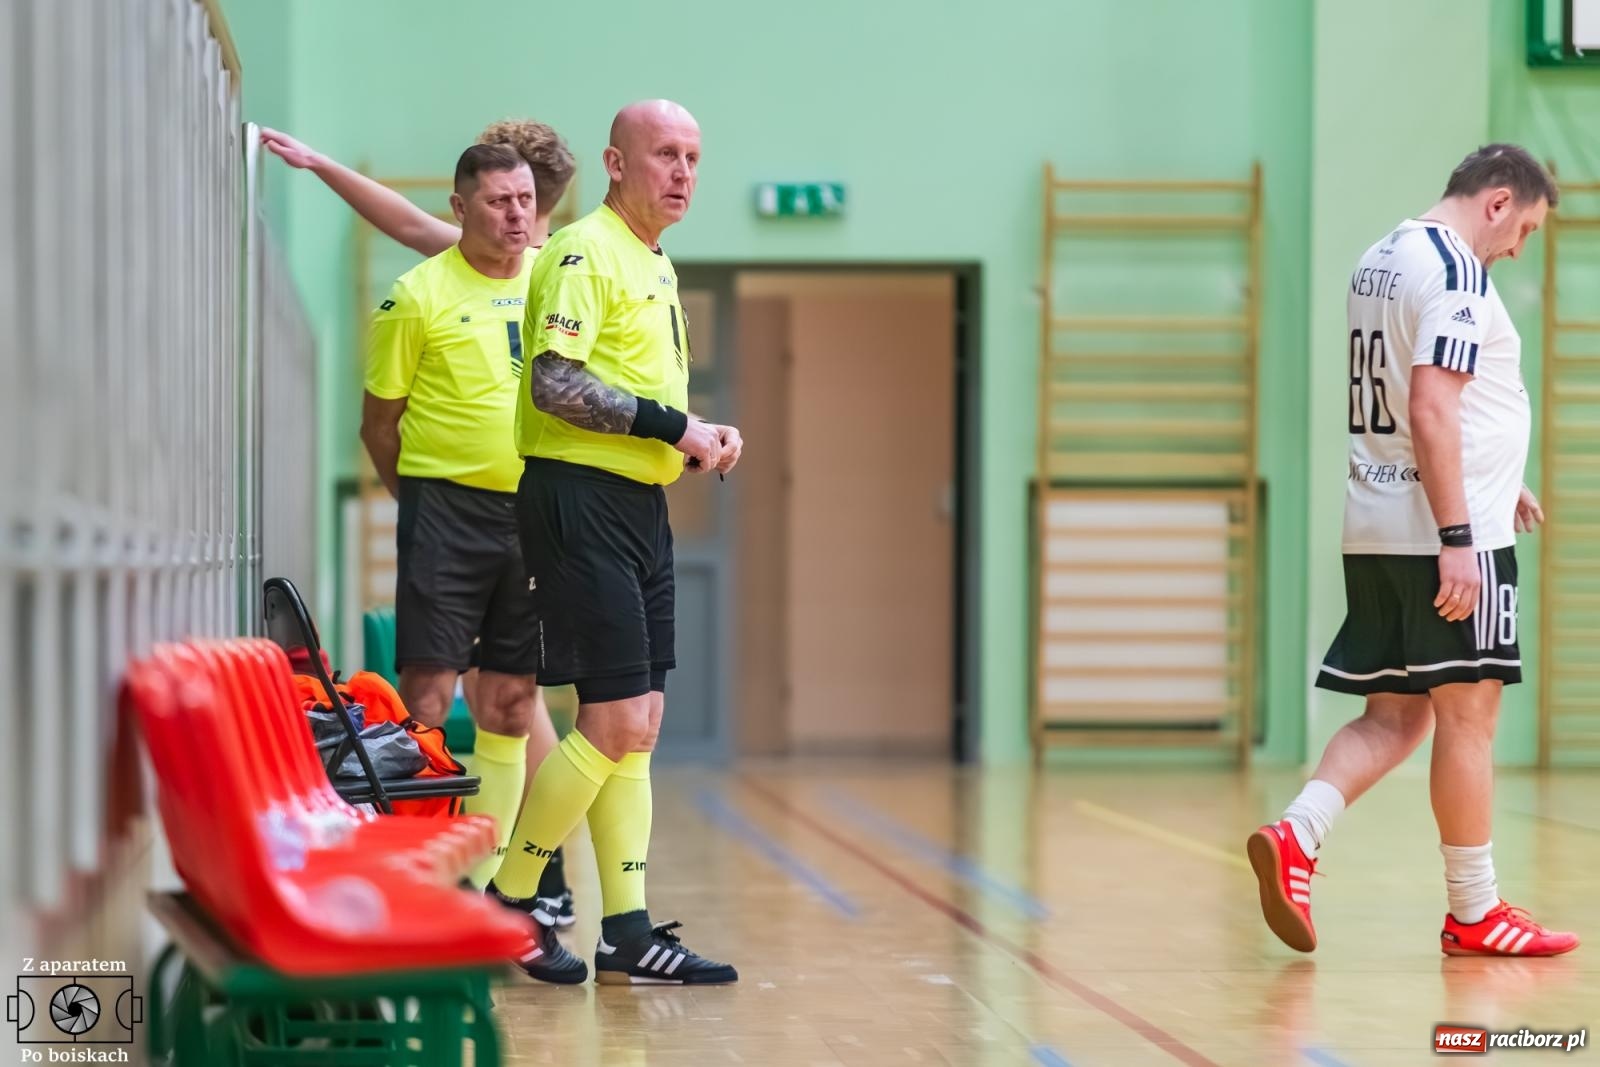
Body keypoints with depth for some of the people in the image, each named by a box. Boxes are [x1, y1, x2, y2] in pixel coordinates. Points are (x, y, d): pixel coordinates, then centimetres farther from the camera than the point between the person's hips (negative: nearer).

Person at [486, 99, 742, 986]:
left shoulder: (656, 265, 19)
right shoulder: (586, 253, -10)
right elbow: (555, 385, -21)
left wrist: (704, 434, 9)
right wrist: (672, 426, -19)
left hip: (640, 507, 9)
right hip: (581, 503, -9)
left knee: (637, 728, 8)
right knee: (616, 724, -10)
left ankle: (627, 932, 11)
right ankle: (505, 905, 3)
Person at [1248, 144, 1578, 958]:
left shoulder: (1380, 262, 16)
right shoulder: (1456, 274, -14)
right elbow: (1431, 412, -22)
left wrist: (1493, 483, 29)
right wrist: (1456, 538, -22)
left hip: (1374, 532, 9)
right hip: (1448, 532, -9)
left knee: (1394, 716, 11)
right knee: (1467, 714, 0)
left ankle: (1295, 834, -9)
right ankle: (1473, 913, 7)